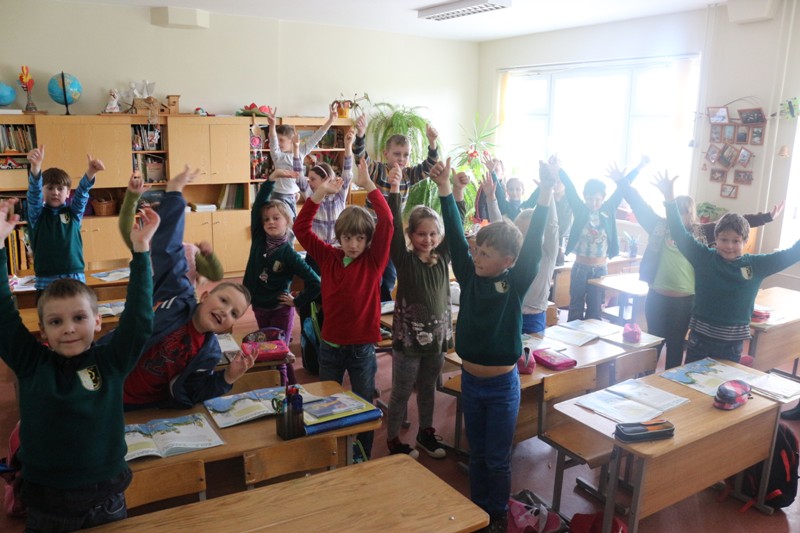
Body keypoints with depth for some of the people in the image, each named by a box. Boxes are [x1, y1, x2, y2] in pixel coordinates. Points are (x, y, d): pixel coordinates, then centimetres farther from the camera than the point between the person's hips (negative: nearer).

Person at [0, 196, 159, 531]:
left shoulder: (111, 362, -7)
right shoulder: (31, 364, -5)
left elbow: (139, 316, -15)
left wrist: (141, 250, -21)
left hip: (105, 501, 0)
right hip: (45, 506, 1)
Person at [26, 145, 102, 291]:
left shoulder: (73, 213, 7)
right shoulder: (37, 214, 3)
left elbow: (82, 193, -10)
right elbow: (34, 191, -14)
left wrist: (90, 172, -30)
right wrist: (35, 166, -33)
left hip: (75, 278, 1)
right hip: (46, 281, -1)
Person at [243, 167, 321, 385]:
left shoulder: (288, 254, -18)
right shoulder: (259, 239, -5)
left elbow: (315, 283, -21)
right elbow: (258, 206, -15)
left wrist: (296, 301, -13)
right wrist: (272, 179, -20)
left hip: (280, 311, -6)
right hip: (259, 307, 6)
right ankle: (291, 385, 36)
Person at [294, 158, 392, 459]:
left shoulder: (373, 261, -8)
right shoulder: (328, 257, -3)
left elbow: (386, 223, -21)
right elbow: (301, 228, -9)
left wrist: (368, 185, -24)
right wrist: (321, 193, -18)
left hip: (362, 348, -2)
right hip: (330, 346, 2)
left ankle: (363, 460, 31)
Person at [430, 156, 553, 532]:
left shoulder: (515, 284, -13)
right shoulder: (469, 276, -4)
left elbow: (532, 246, -25)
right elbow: (455, 237, -8)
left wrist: (545, 194, -35)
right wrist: (444, 189, -14)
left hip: (502, 385, -4)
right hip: (470, 380, 4)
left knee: (498, 458, 11)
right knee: (477, 454, 19)